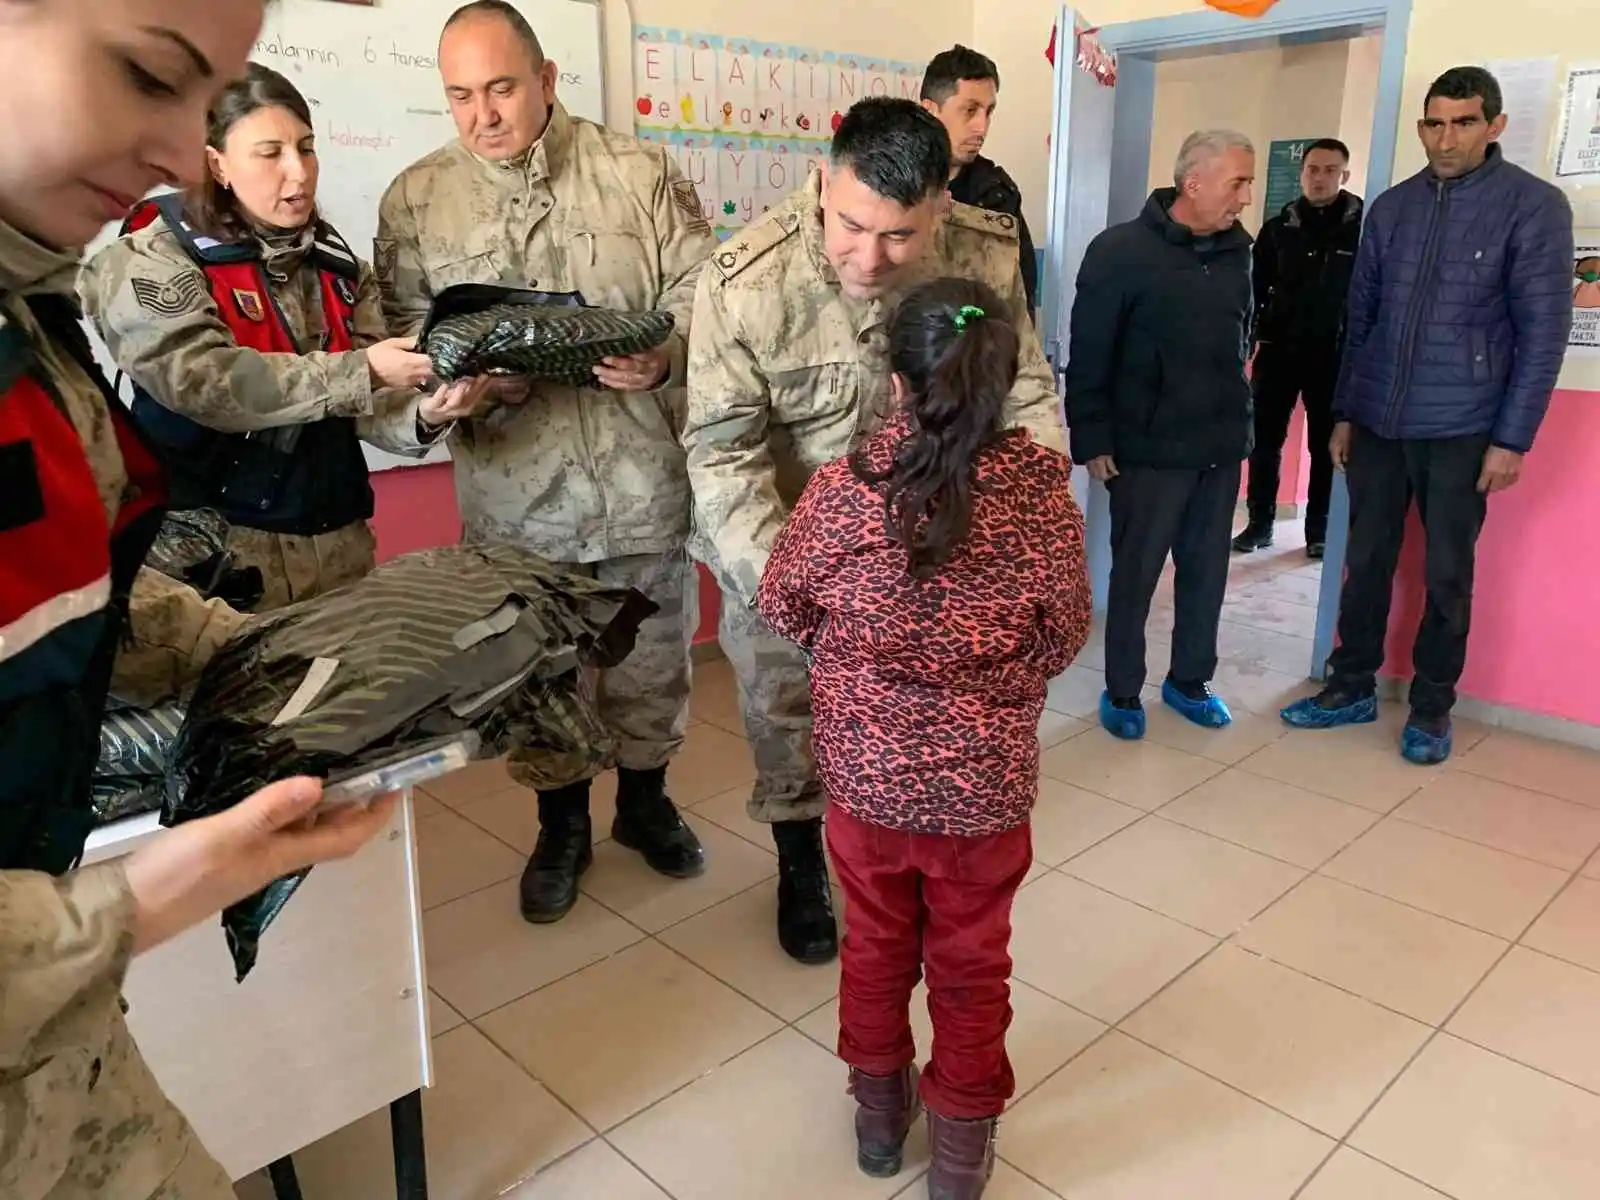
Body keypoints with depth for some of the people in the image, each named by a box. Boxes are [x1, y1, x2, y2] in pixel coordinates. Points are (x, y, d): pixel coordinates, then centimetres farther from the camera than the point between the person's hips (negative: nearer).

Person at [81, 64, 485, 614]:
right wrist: (360, 373, -24)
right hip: (219, 549, -5)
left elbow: (364, 403, 3)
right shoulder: (153, 263, -6)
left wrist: (421, 417, -19)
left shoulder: (336, 266, 9)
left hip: (338, 540, 5)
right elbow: (208, 384, -21)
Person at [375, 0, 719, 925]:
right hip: (514, 492, 1)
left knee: (651, 660, 14)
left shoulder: (642, 174, 0)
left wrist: (665, 356, -22)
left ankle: (646, 800, 40)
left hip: (644, 477, 0)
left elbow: (703, 298, -1)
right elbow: (406, 337, 2)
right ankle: (562, 825, 36)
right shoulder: (415, 200, 3)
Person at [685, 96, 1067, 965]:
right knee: (785, 713, 10)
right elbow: (723, 453, -25)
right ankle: (801, 870, 37)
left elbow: (1026, 399, -9)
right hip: (775, 539, -2)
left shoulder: (987, 256, -20)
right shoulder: (744, 283, -29)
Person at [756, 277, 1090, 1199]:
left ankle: (880, 1112, 43)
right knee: (971, 963, 19)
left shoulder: (843, 490, -18)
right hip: (988, 780, 0)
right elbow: (1067, 637, -2)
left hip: (865, 771, 0)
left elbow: (784, 609, -2)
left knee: (876, 942, 23)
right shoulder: (1045, 496, -16)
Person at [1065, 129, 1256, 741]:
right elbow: (1089, 357, -10)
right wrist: (1093, 440, -11)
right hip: (1149, 448, -5)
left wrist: (1241, 417, 13)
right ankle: (1122, 691, 20)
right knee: (1135, 572, 5)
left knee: (1207, 569, 13)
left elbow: (1243, 335, 16)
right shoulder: (1120, 251, -9)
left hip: (1221, 446, 5)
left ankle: (1189, 680, 30)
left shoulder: (1238, 250, 7)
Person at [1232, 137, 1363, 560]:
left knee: (1327, 445, 6)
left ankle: (1319, 530, 14)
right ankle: (1260, 524, 14)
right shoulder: (1279, 227, 6)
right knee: (1264, 440, 3)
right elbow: (1256, 287, 5)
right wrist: (1251, 336, -6)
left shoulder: (1363, 227, -2)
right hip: (1278, 349, 2)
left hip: (1333, 355, -2)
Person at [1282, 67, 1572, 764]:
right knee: (1366, 562, 10)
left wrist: (1513, 437, -11)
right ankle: (1353, 688, 25)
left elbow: (1543, 332, -7)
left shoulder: (1534, 206, -5)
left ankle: (1432, 706, 23)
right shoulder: (1391, 207, 7)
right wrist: (1343, 412, 11)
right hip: (1377, 421, 4)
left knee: (1447, 575, 7)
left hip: (1461, 430, -3)